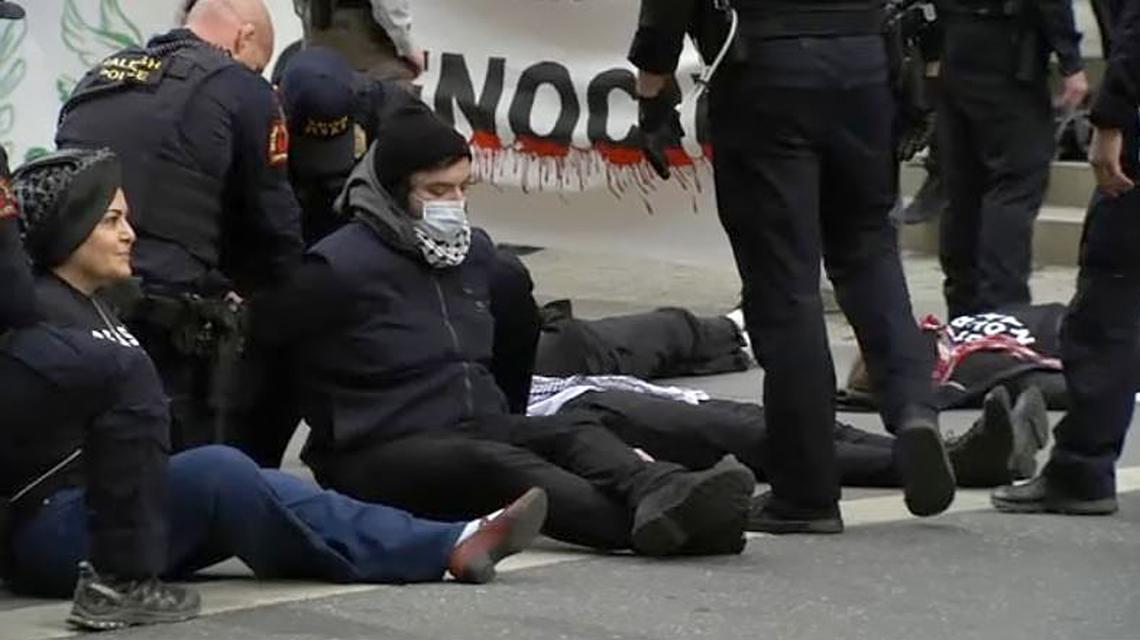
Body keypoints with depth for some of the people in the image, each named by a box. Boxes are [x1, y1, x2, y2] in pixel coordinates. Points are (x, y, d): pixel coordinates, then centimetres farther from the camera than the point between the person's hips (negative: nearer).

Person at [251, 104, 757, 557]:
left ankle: (662, 495, -53)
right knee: (495, 463, -35)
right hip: (379, 457, -7)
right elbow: (256, 335, -13)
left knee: (574, 435, -21)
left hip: (478, 428, 7)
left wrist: (507, 417, 35)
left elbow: (515, 337, 33)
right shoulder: (340, 268, -9)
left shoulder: (476, 253, 16)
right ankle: (649, 522, -58)